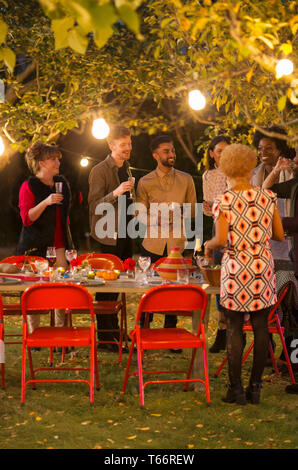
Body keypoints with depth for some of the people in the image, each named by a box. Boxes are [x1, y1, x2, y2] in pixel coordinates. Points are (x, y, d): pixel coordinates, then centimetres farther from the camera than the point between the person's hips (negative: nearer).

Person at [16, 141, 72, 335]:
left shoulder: (62, 183, 13)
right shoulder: (29, 186, -5)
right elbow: (27, 218, -11)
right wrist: (45, 202, -24)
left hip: (59, 245, 5)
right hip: (36, 246, -5)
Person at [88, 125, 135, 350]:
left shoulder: (125, 168, 14)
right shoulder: (100, 171, -11)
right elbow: (94, 206, -18)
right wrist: (115, 193, -31)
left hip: (124, 233, 8)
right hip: (109, 236, -8)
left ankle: (115, 330, 23)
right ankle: (105, 337, -1)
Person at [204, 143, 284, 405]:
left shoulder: (223, 202, -8)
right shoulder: (268, 197, 0)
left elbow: (221, 239, -16)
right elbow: (280, 235, 4)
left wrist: (209, 245, 5)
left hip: (236, 268, -2)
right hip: (263, 266, 3)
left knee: (234, 329, 5)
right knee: (261, 327, 9)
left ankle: (236, 389, 5)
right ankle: (256, 388, 13)